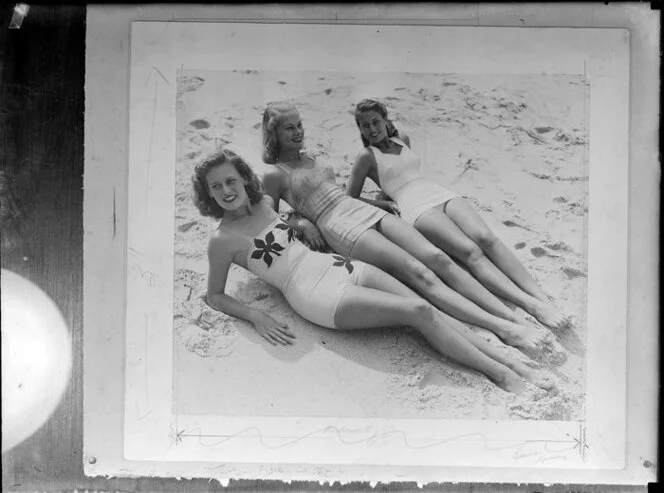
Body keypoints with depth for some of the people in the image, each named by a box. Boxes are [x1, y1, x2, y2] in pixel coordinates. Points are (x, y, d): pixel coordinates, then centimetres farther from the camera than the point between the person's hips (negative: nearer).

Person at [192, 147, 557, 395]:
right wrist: (257, 318, -11)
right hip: (316, 294, -7)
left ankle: (515, 364, -11)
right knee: (418, 313, -21)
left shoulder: (265, 203, 14)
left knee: (426, 309, -11)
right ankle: (499, 374, -16)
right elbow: (214, 297, 0)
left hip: (336, 266, 7)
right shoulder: (222, 240, -5)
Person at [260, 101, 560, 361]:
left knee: (437, 258, -15)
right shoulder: (274, 176, 4)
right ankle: (504, 330, -34)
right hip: (340, 228, -7)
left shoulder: (308, 159, 25)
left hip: (366, 211, 7)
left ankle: (514, 318, -24)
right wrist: (300, 223, -7)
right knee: (419, 273, -24)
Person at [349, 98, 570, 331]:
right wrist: (386, 204, 3)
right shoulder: (367, 156, 8)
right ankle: (531, 305, -44)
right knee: (470, 251, -30)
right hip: (417, 208, -6)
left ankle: (542, 297, -37)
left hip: (443, 195, 6)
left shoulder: (402, 139, 25)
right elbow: (350, 199, 8)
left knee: (485, 237, -24)